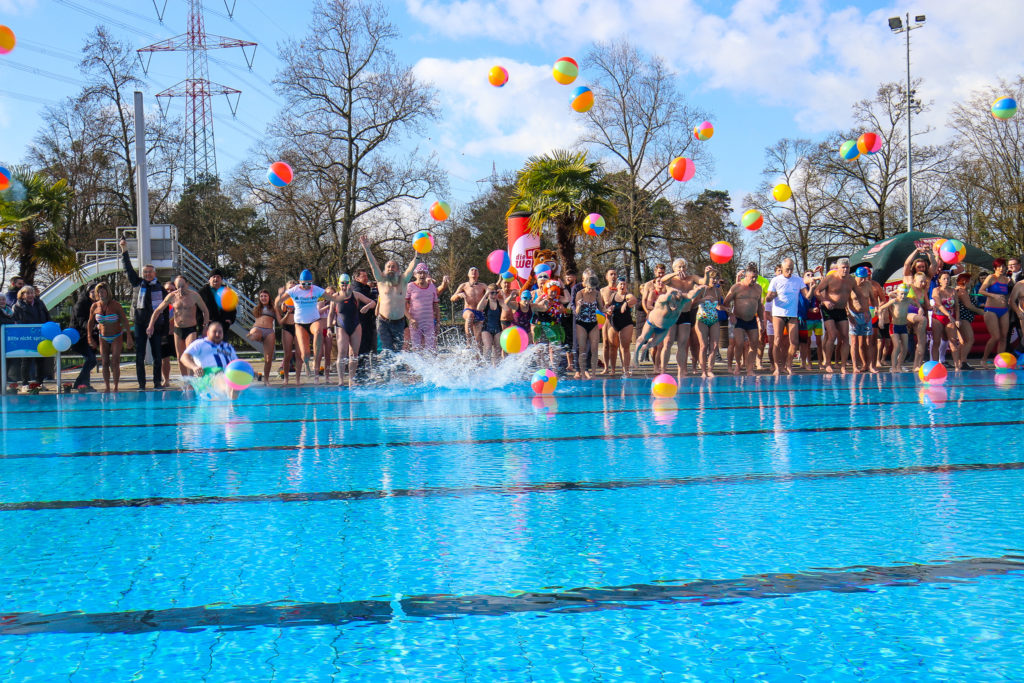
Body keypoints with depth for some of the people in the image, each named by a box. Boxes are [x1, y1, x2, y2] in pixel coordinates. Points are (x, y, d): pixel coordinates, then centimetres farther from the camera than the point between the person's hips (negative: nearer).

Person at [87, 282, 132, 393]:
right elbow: (90, 322, 9)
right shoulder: (95, 307, -4)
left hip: (116, 337, -3)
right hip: (103, 338, 3)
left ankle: (115, 387, -7)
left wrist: (129, 337, -13)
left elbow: (124, 320, -9)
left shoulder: (115, 305, -12)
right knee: (105, 363, 0)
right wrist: (90, 338, 8)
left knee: (115, 362, -12)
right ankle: (107, 388, 6)